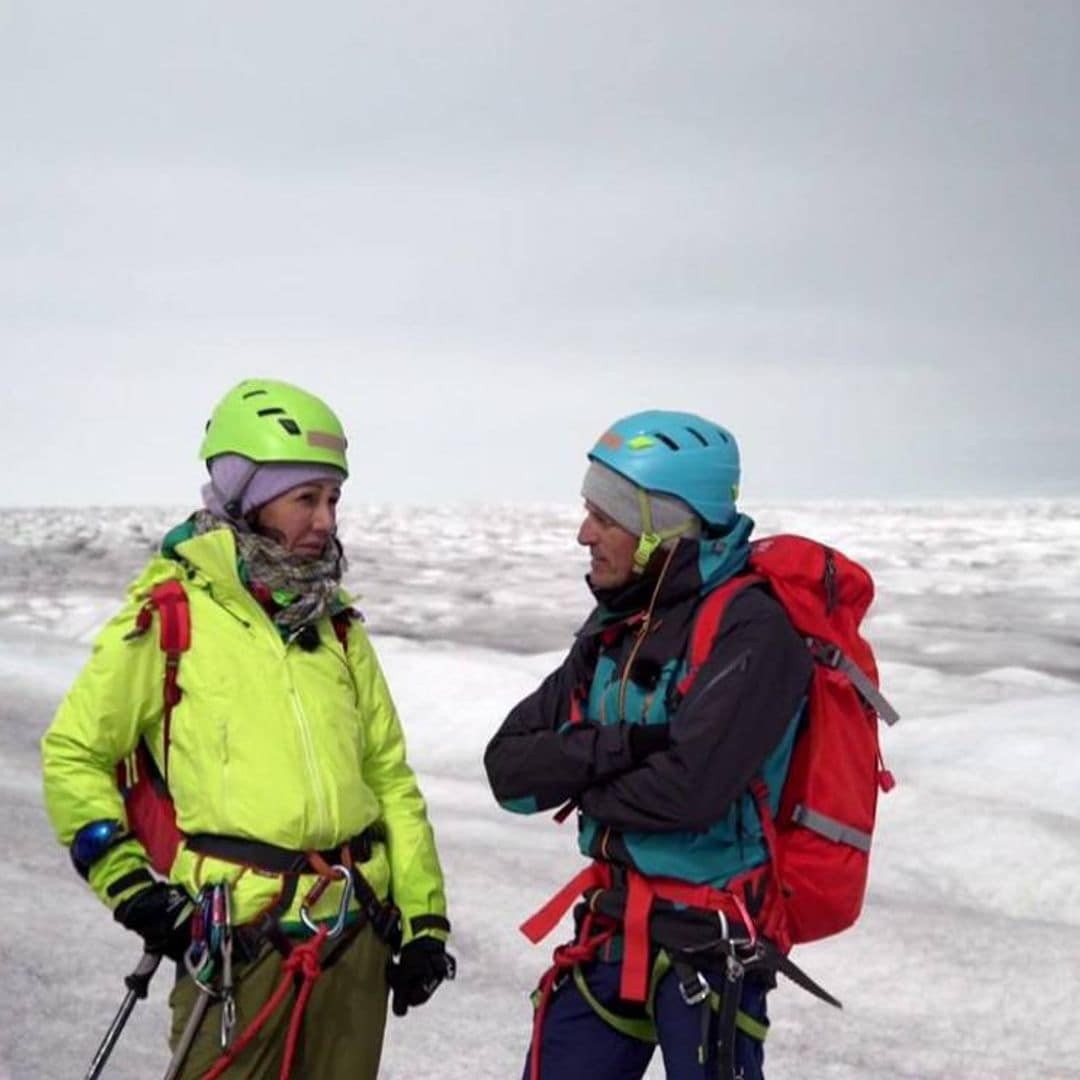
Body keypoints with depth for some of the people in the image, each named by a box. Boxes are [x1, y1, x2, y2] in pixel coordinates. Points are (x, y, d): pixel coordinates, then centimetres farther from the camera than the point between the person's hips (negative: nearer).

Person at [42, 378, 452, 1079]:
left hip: (356, 935, 5)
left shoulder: (337, 624, 15)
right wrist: (128, 884, -6)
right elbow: (73, 756, 2)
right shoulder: (169, 615, -1)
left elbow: (389, 777, 16)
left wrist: (424, 919, 11)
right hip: (239, 936, -5)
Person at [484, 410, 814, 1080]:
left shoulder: (749, 628, -17)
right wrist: (620, 748, -19)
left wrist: (582, 787, -9)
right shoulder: (615, 627, 6)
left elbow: (691, 787, -29)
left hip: (711, 943, -7)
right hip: (612, 928, 7)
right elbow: (508, 767, 0)